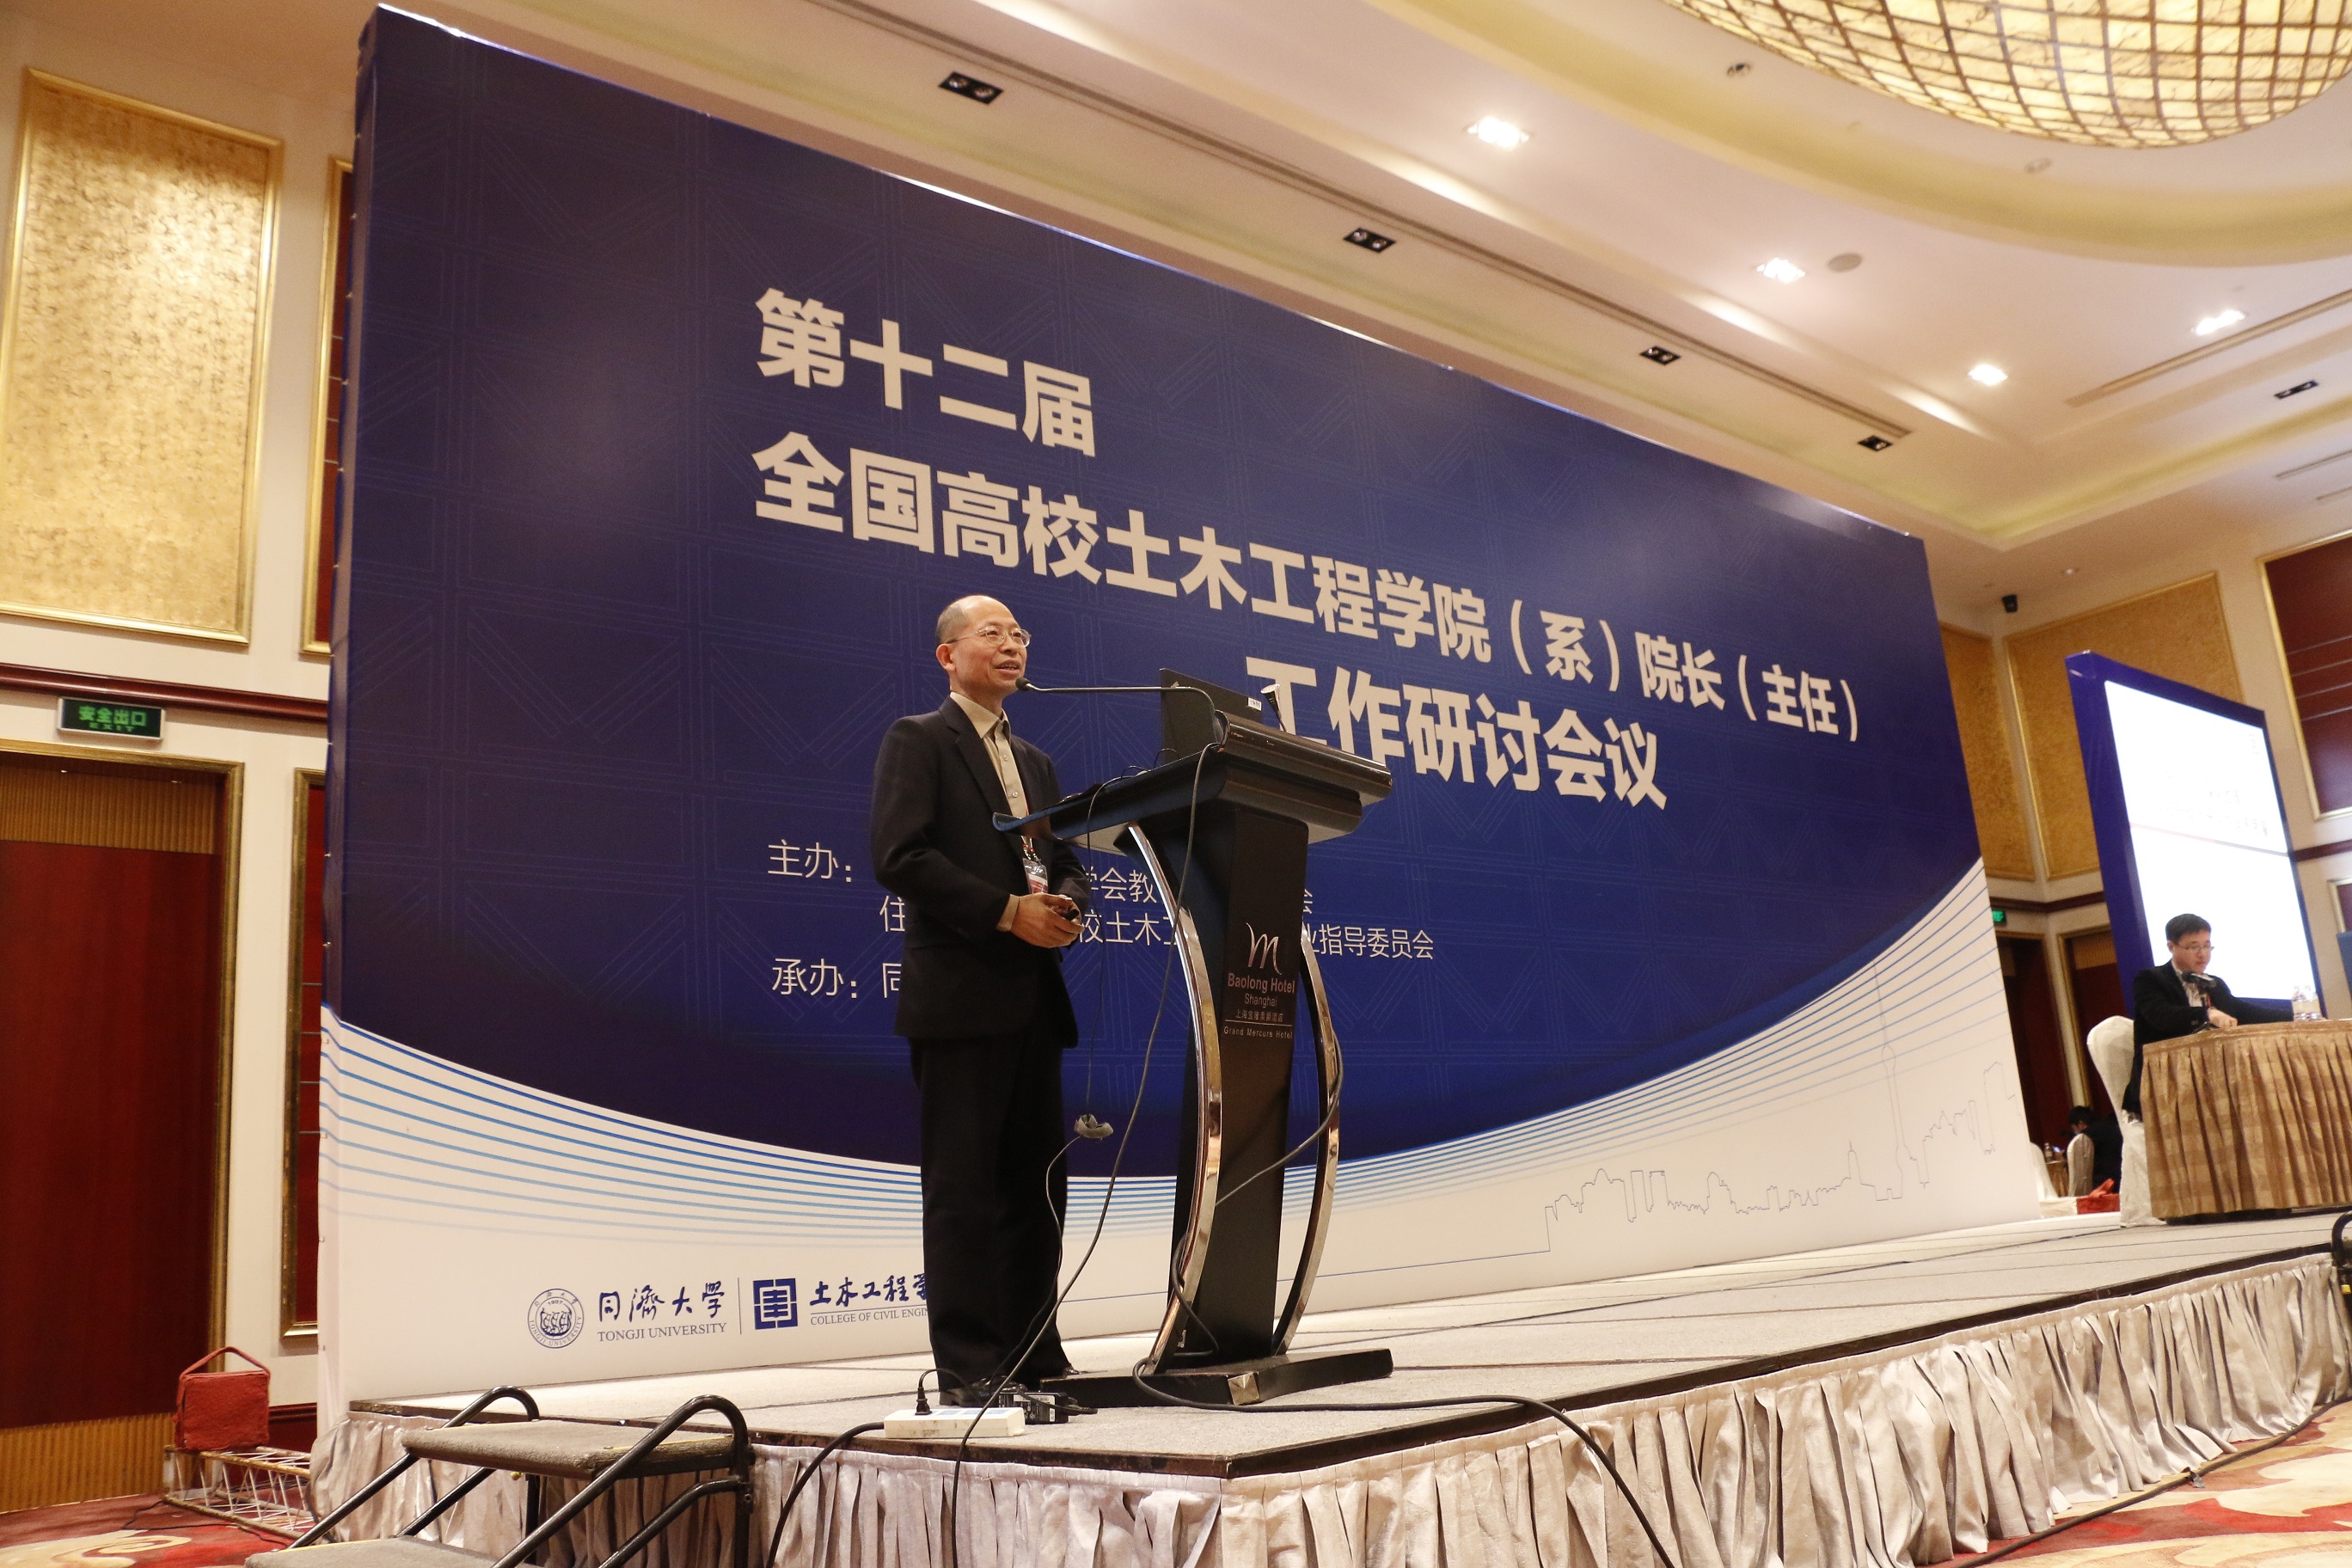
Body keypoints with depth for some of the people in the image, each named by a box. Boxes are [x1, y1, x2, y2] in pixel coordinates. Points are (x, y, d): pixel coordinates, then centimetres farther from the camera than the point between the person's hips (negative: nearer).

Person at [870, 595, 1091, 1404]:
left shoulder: (1036, 761, 23)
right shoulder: (917, 739, 0)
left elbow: (1068, 862, 21)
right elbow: (900, 857, -13)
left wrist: (1065, 904, -3)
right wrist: (1009, 911, -16)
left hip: (1033, 997, 8)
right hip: (960, 994, -7)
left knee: (1036, 1179, 10)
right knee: (963, 1184, -4)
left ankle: (1033, 1354, 18)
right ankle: (969, 1367, 3)